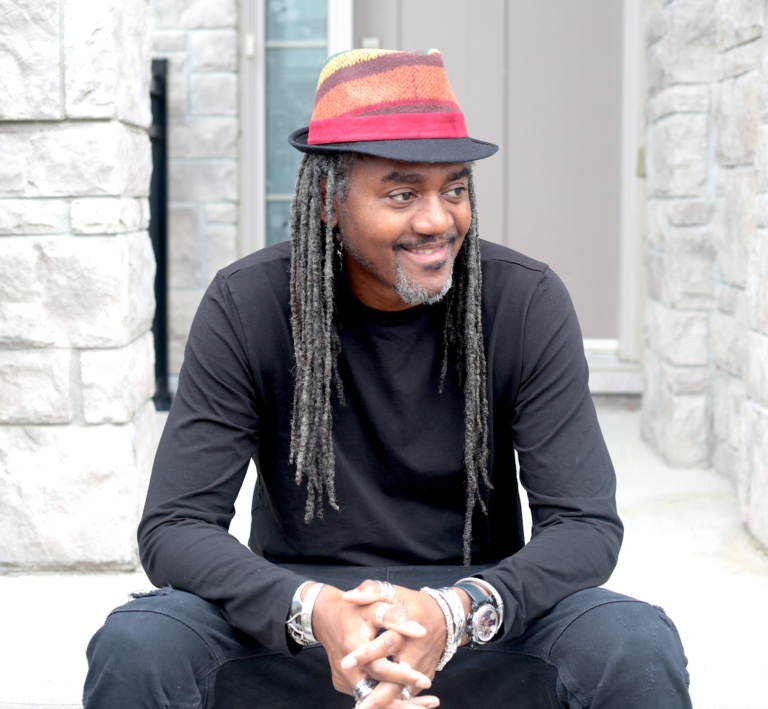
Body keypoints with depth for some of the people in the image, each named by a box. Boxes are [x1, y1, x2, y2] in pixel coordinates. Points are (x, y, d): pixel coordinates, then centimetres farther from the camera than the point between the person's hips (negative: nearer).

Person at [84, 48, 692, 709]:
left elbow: (586, 524, -12)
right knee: (133, 647, -27)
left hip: (478, 610, 0)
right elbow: (175, 524, -14)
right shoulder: (246, 306, -11)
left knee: (641, 648, -27)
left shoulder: (528, 302, -10)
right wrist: (312, 610, -33)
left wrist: (455, 611, -32)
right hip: (297, 608, 0)